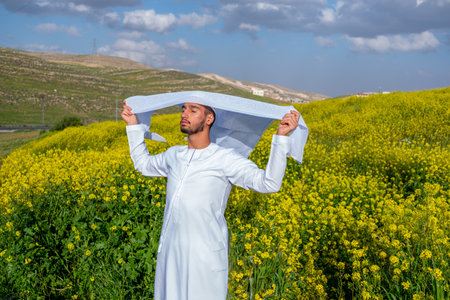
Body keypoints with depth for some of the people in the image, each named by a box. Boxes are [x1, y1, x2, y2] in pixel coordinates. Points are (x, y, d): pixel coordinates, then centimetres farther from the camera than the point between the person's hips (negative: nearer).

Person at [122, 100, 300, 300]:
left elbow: (269, 184, -14)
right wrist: (133, 125, 26)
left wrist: (281, 136, -22)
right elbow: (144, 164, 32)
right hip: (170, 253, 5)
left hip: (205, 257, -5)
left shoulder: (225, 159, -6)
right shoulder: (174, 155, 12)